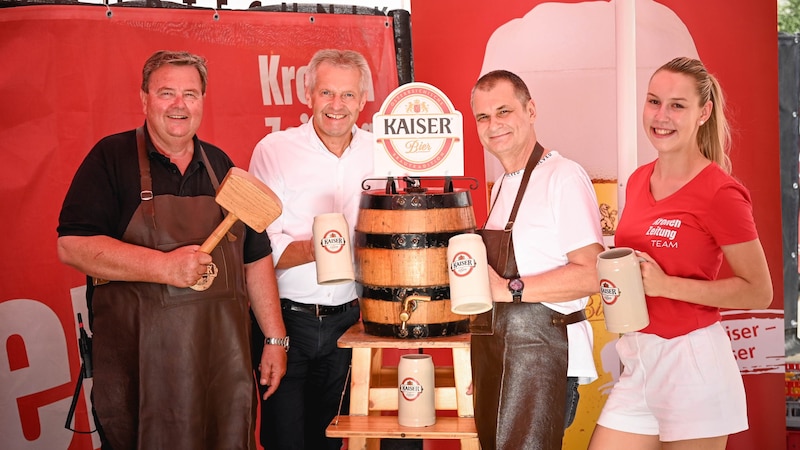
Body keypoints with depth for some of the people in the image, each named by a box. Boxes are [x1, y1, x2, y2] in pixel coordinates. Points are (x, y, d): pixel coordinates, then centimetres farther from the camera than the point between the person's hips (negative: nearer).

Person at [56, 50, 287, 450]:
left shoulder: (221, 166, 12)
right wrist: (165, 266, -21)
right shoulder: (112, 158, -2)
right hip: (141, 365, -4)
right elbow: (72, 245, -12)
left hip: (224, 357, 4)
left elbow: (256, 257, 14)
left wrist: (275, 338, 10)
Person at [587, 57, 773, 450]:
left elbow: (759, 292, -11)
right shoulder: (639, 180, 8)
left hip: (692, 362, -6)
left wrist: (667, 285, -18)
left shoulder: (719, 192, -13)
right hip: (638, 359, 6)